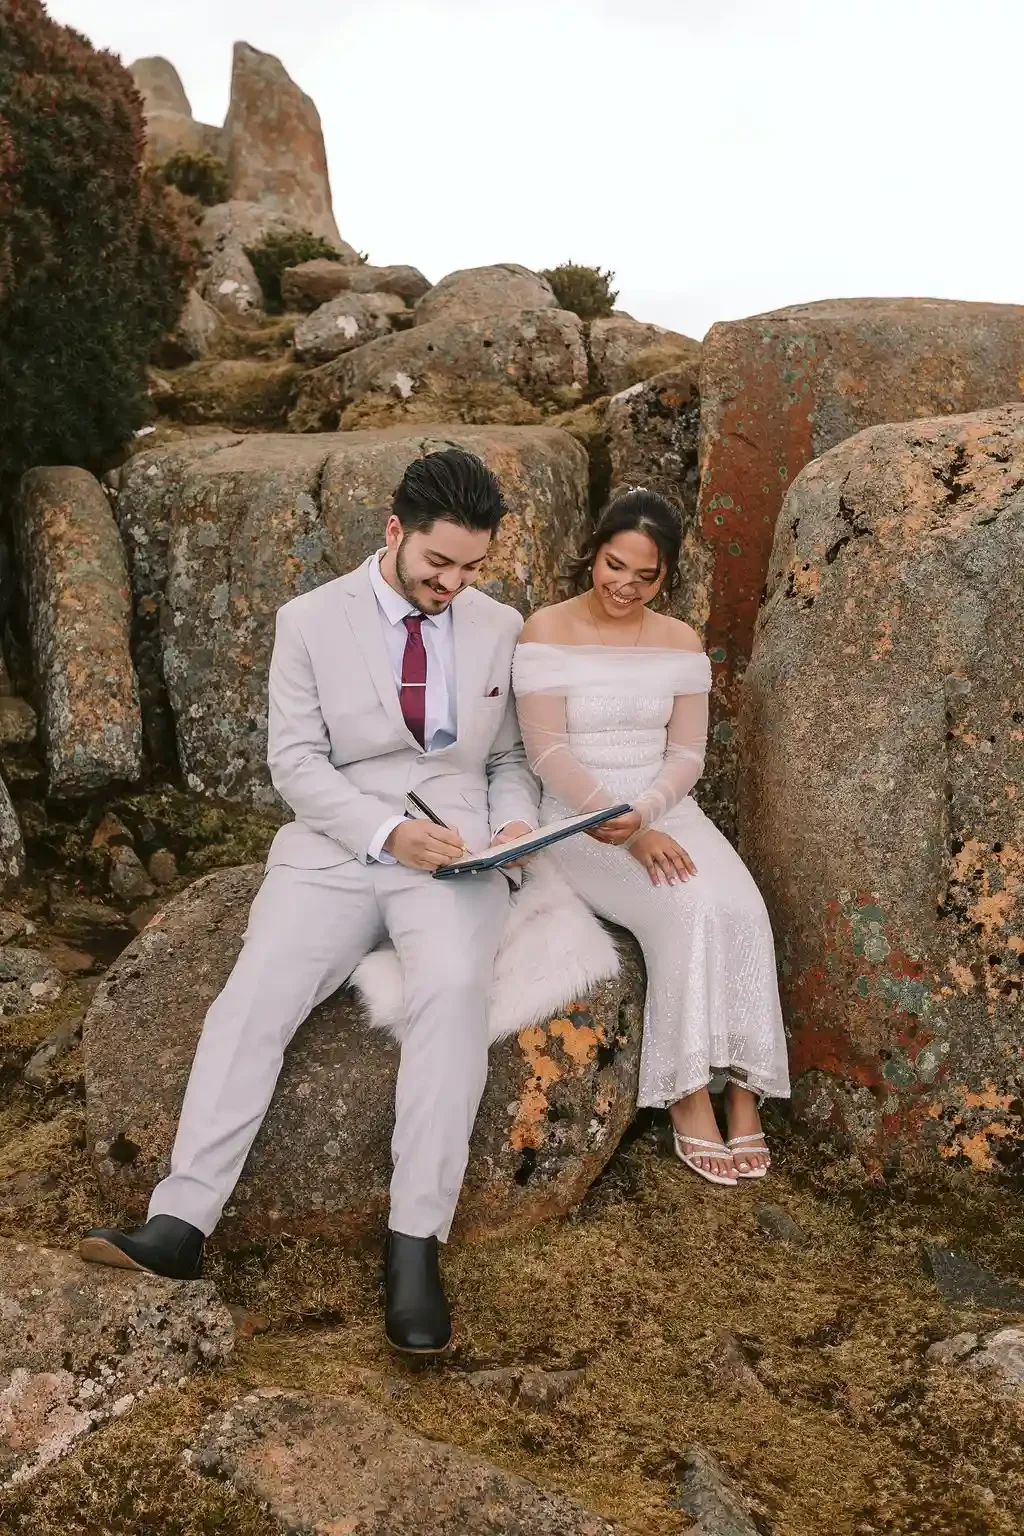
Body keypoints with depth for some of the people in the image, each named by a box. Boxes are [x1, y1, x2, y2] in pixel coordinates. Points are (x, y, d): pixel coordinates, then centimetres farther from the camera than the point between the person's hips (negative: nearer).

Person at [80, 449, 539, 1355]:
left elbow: (511, 758, 17)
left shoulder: (501, 629, 10)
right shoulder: (310, 622, 3)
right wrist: (387, 831, -16)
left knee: (453, 988, -31)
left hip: (454, 851, 0)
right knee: (255, 996, -24)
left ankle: (416, 1241, -29)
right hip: (333, 848, 1)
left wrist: (514, 823, -5)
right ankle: (181, 1223, -22)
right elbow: (296, 761, -1)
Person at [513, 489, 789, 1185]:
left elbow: (686, 754, 5)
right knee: (688, 908, -29)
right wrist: (624, 833, -20)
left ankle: (743, 1086, -16)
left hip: (666, 812, 4)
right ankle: (689, 1094, -16)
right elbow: (548, 753, -12)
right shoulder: (547, 632, -6)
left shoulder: (681, 642, 7)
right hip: (580, 821, -4)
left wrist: (642, 814, -16)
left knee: (739, 906, -25)